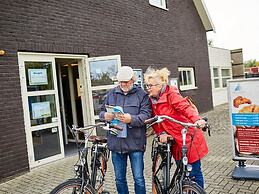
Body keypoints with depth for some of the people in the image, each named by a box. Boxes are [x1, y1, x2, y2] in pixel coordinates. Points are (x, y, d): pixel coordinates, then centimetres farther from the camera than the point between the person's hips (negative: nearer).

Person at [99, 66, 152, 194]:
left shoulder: (142, 95, -1)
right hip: (116, 143, 4)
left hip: (135, 143, -3)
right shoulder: (112, 94, 11)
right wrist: (105, 116, -10)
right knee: (119, 179, 16)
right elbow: (102, 111, 13)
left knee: (138, 178, 5)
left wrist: (131, 119, -28)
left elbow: (146, 115, -11)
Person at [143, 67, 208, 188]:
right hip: (175, 141, 7)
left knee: (194, 173, 4)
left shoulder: (171, 95, -14)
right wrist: (161, 133, -10)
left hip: (188, 138, -6)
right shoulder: (152, 100, 6)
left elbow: (186, 107, -28)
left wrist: (197, 120, -47)